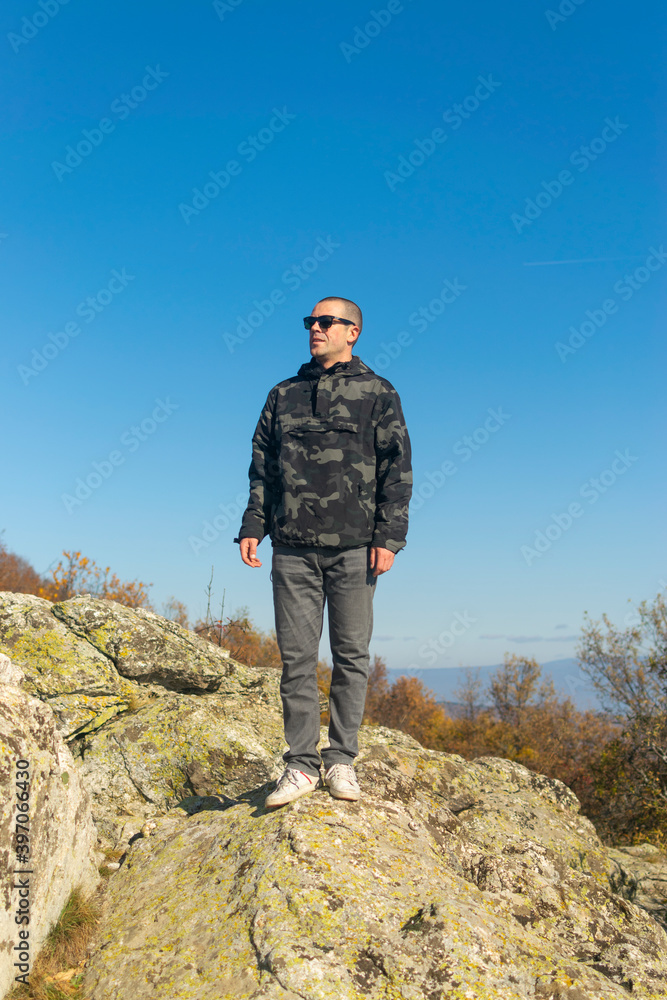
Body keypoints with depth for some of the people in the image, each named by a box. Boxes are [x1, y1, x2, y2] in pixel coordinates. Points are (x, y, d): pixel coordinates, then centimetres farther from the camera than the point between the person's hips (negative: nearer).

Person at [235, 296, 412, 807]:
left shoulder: (378, 394, 7)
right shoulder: (284, 395, 16)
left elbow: (397, 471, 1)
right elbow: (262, 467, 16)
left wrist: (389, 535, -8)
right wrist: (253, 525, 5)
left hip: (354, 545, -2)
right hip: (293, 546, 3)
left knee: (351, 654, 3)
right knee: (297, 656, 2)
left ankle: (342, 760, 15)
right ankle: (302, 764, 11)